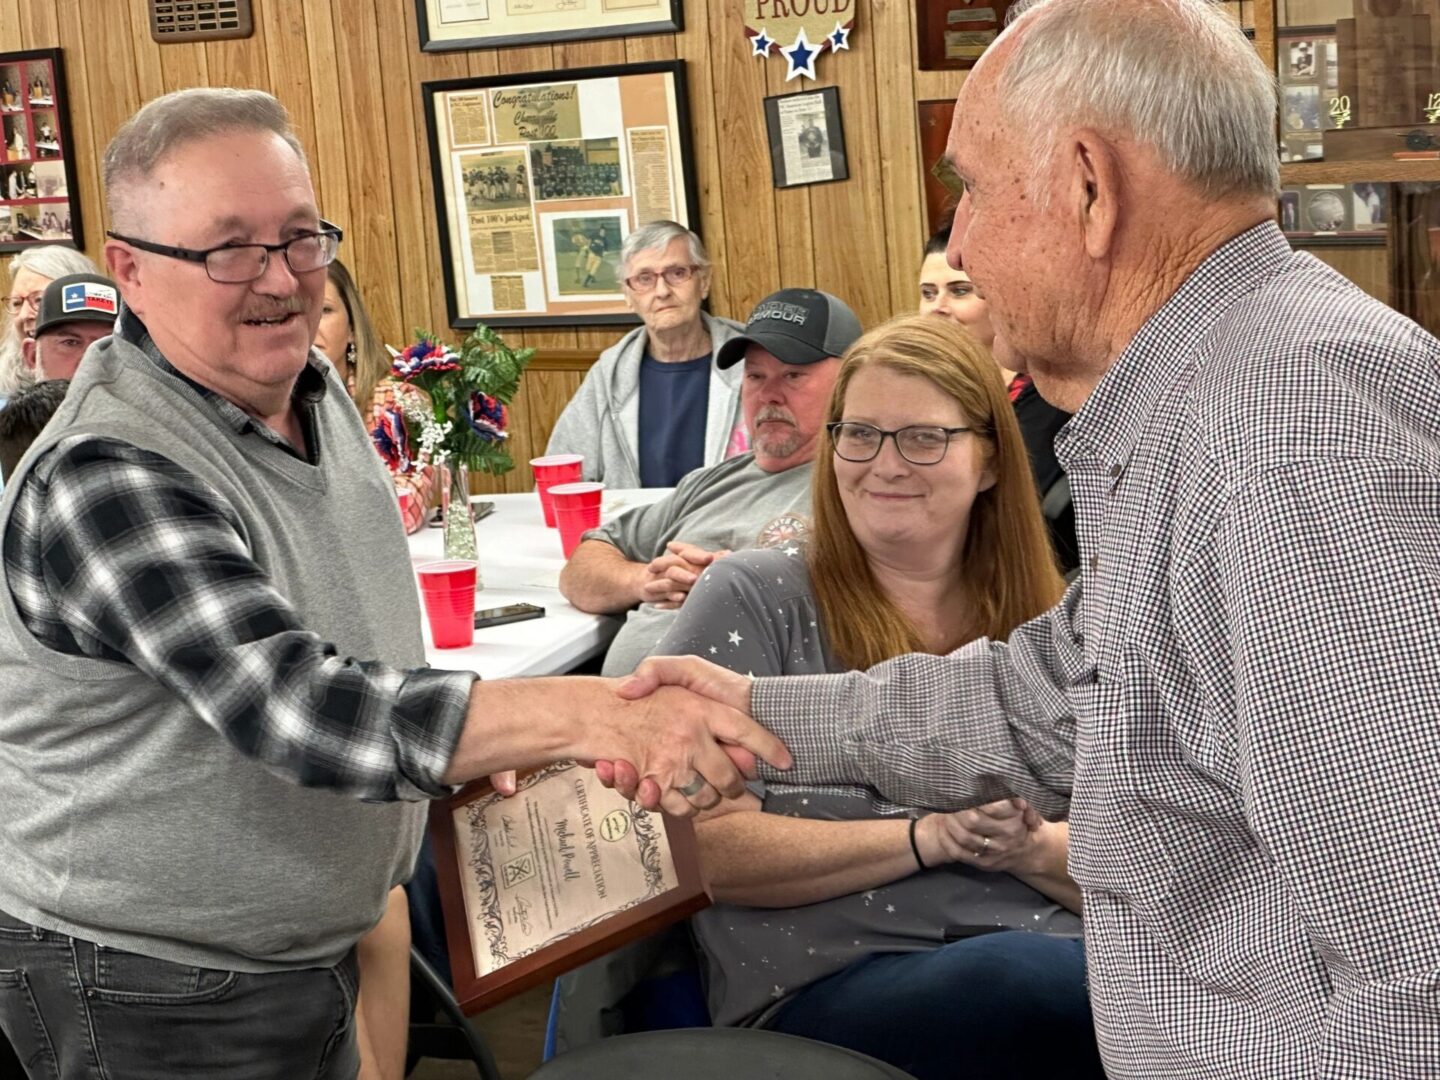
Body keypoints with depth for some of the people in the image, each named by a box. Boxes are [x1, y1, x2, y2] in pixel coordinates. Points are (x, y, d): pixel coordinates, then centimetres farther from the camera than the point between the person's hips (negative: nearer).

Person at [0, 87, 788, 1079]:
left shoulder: (317, 391, 1)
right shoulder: (103, 480, -27)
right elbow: (296, 707, -36)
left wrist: (461, 741, 6)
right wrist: (595, 716, -43)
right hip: (155, 999, -7)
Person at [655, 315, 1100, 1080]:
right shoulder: (753, 599, 2)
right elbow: (702, 847, -7)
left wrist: (1029, 847, -11)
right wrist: (928, 837, -12)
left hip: (1057, 963, 3)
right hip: (826, 987, -3)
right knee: (1032, 975, -34)